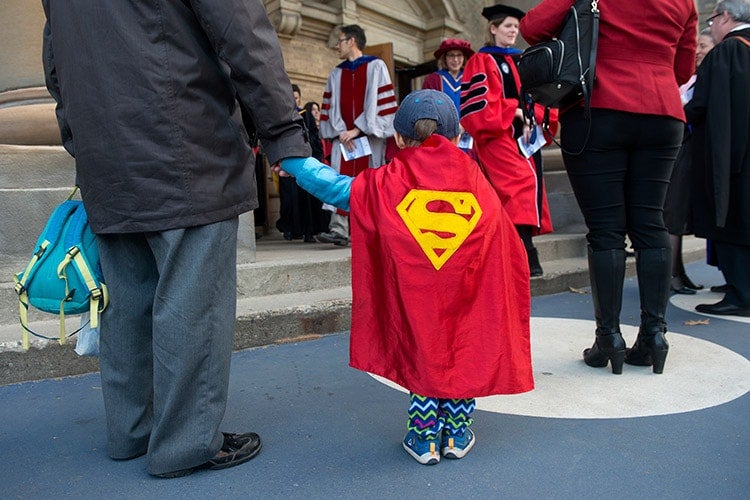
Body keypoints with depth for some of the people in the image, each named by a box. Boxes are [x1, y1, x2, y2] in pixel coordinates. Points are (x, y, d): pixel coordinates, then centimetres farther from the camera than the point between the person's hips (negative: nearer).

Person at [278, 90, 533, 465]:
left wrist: (289, 159, 26)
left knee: (422, 361, 25)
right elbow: (510, 255, 9)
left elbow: (330, 185, 10)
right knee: (463, 355, 26)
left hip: (415, 308, -1)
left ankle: (424, 437, 26)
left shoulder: (382, 186, -2)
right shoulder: (478, 184, 4)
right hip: (470, 310, 1)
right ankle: (456, 434, 31)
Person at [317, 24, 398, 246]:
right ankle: (339, 229, -14)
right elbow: (331, 105, 12)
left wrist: (357, 129, -11)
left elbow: (378, 102, -5)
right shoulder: (336, 74, 19)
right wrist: (340, 131, -5)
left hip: (370, 135, -3)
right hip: (343, 136, 4)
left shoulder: (376, 66, 5)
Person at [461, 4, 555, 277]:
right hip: (497, 133, -6)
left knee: (509, 189, 6)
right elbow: (482, 100, -9)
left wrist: (530, 120, -2)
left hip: (521, 133, 7)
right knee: (522, 181, -22)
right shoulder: (482, 61, 1)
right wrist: (515, 112, -13)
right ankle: (526, 252, -27)